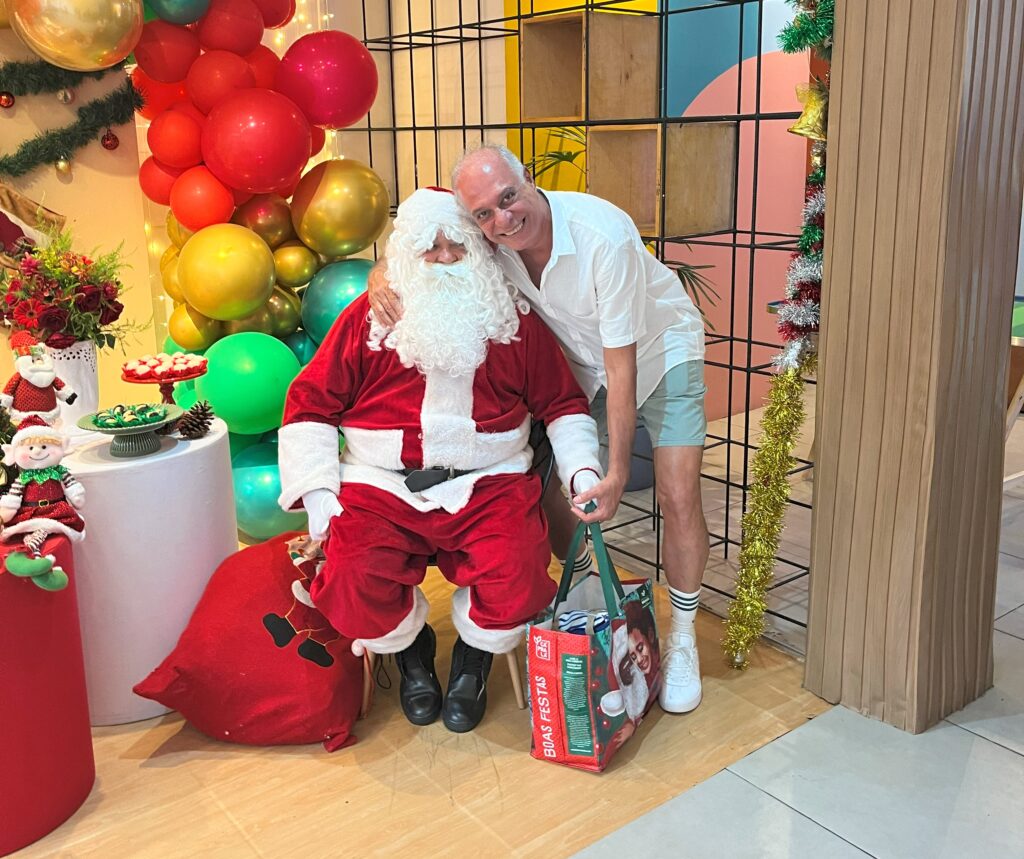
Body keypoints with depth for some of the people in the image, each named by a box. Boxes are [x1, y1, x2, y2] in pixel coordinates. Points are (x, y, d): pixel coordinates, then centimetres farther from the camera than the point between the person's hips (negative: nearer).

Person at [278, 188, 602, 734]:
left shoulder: (515, 320, 11)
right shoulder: (368, 318, 7)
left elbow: (563, 404, 15)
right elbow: (309, 404, 7)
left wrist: (584, 471, -1)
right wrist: (317, 494, -5)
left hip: (487, 484, 1)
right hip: (383, 486, 0)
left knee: (518, 587, -25)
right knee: (354, 589, -25)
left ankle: (473, 660, 13)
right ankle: (410, 651, 13)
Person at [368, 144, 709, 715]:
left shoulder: (604, 235, -35)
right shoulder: (487, 240, -19)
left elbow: (622, 366, -31)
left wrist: (617, 474, -30)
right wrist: (382, 279, -31)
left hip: (660, 352, -4)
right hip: (582, 362, 5)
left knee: (679, 498, -14)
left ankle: (683, 640, 8)